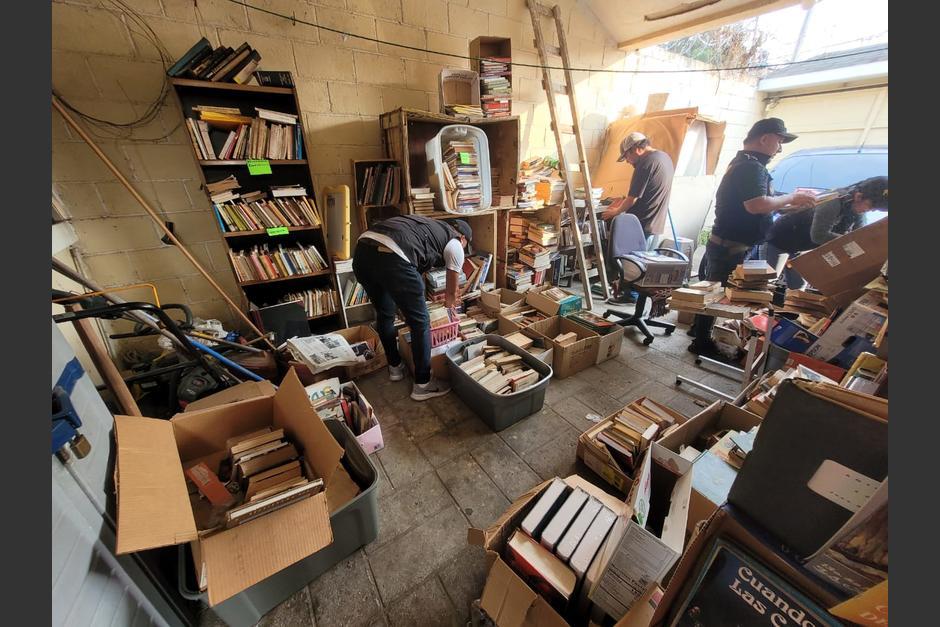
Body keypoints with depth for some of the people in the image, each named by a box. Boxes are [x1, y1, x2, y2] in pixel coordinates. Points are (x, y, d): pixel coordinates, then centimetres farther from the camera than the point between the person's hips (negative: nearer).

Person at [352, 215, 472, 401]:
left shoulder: (428, 225, 38)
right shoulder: (455, 245, 18)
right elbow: (452, 291, 28)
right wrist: (450, 303, 50)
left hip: (362, 249, 9)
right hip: (390, 257, -8)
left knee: (384, 314, 27)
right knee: (420, 323, 9)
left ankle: (395, 367, 44)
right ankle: (422, 385, 22)